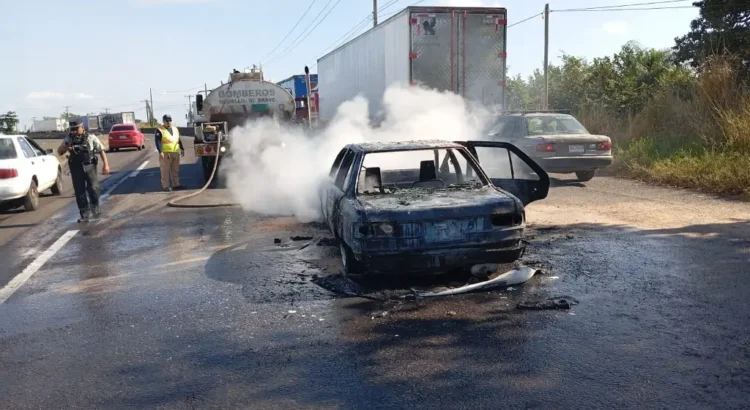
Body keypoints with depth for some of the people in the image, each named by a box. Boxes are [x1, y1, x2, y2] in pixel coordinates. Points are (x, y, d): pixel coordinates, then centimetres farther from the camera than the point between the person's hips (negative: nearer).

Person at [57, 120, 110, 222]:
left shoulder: (91, 138, -2)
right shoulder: (68, 139, 6)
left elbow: (101, 151, -3)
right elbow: (59, 152, 9)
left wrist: (106, 164, -11)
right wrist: (65, 147, -14)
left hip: (90, 166, -2)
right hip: (76, 168, 3)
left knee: (93, 188, -6)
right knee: (80, 192, 2)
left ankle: (95, 207, 21)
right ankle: (84, 215, 9)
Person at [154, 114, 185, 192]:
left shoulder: (175, 129, 18)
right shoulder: (159, 130, -4)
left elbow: (178, 140, 24)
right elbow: (157, 141, -11)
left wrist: (182, 149, 20)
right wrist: (160, 152, -20)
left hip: (175, 153, 6)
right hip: (165, 153, -6)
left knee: (175, 170, 10)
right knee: (165, 170, -5)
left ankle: (176, 184, 18)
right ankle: (166, 186, -1)